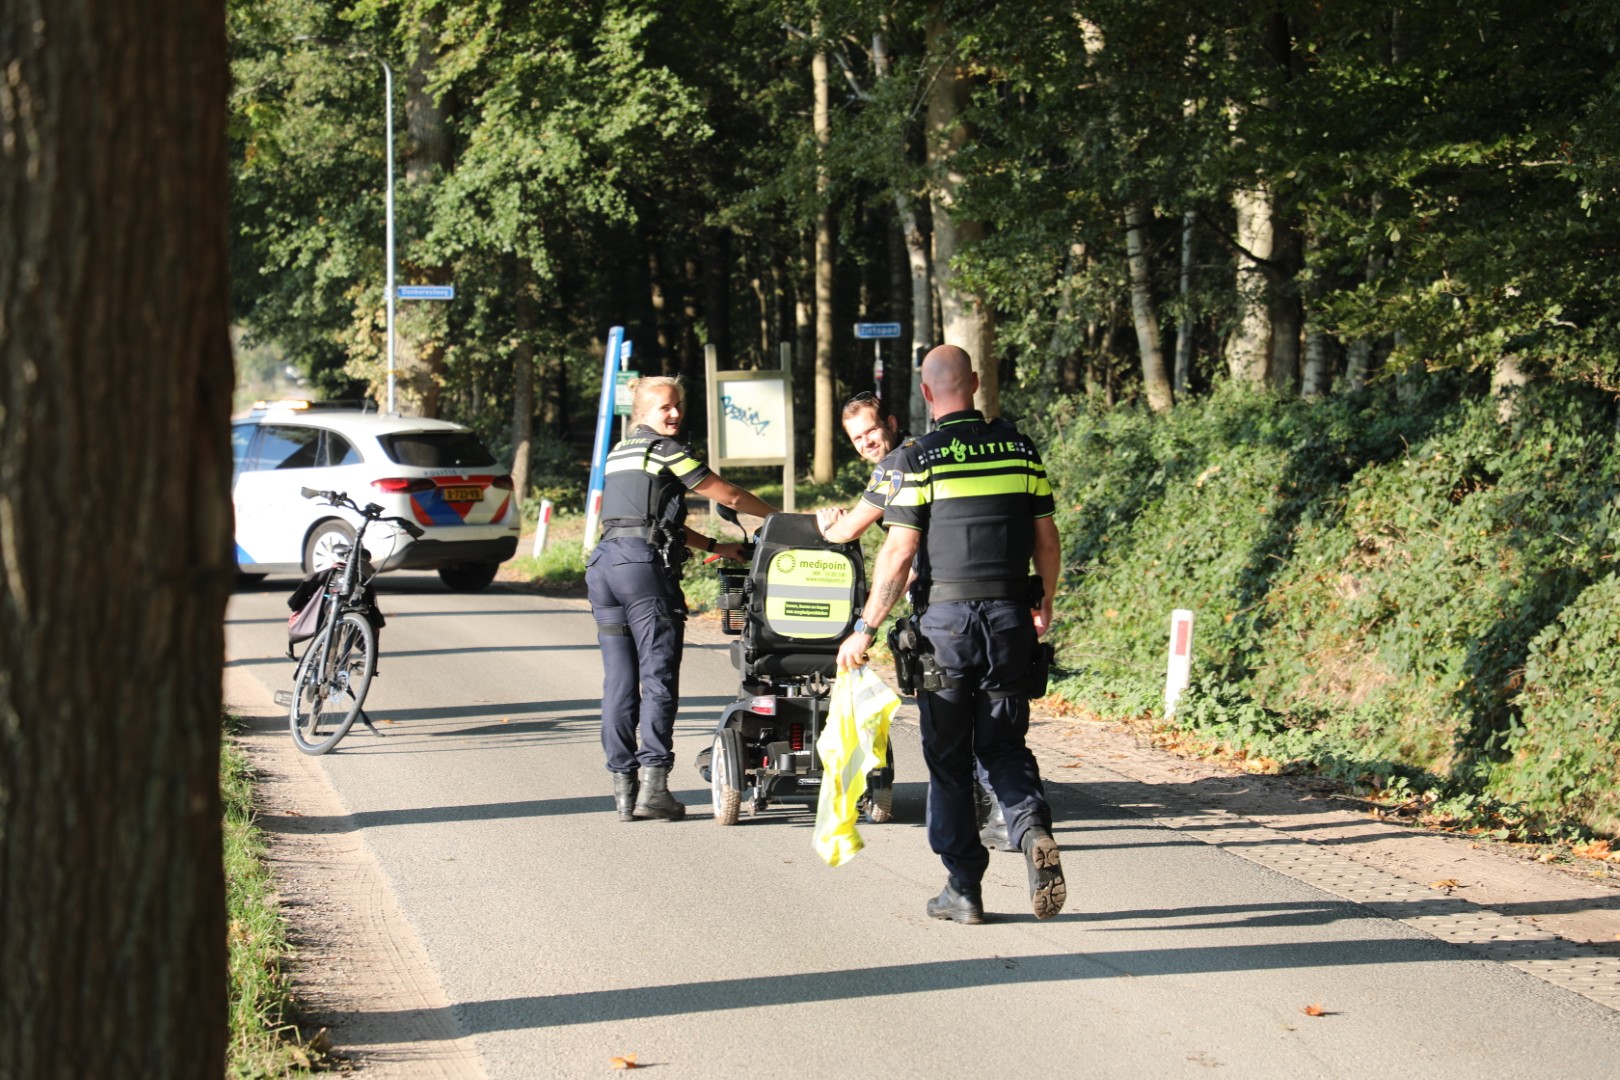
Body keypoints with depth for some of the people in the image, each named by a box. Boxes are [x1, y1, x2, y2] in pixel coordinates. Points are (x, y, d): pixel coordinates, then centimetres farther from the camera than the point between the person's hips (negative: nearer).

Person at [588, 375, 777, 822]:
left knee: (619, 680, 6)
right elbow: (730, 496, 3)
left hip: (603, 562, 8)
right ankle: (653, 781, -14)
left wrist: (714, 547, 27)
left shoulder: (619, 453, 24)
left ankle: (623, 785, 5)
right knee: (658, 677, -7)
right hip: (644, 564, -8)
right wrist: (779, 517, 17)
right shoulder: (663, 449, -1)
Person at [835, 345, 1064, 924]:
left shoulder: (920, 459, -8)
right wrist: (1044, 604, 24)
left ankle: (963, 889, 9)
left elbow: (898, 553, -11)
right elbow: (1047, 539, 8)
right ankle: (1034, 831, -15)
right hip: (1010, 616, 3)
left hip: (945, 618, -3)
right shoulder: (1019, 449, 5)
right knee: (1004, 746, 13)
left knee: (948, 757, 7)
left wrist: (866, 629, -5)